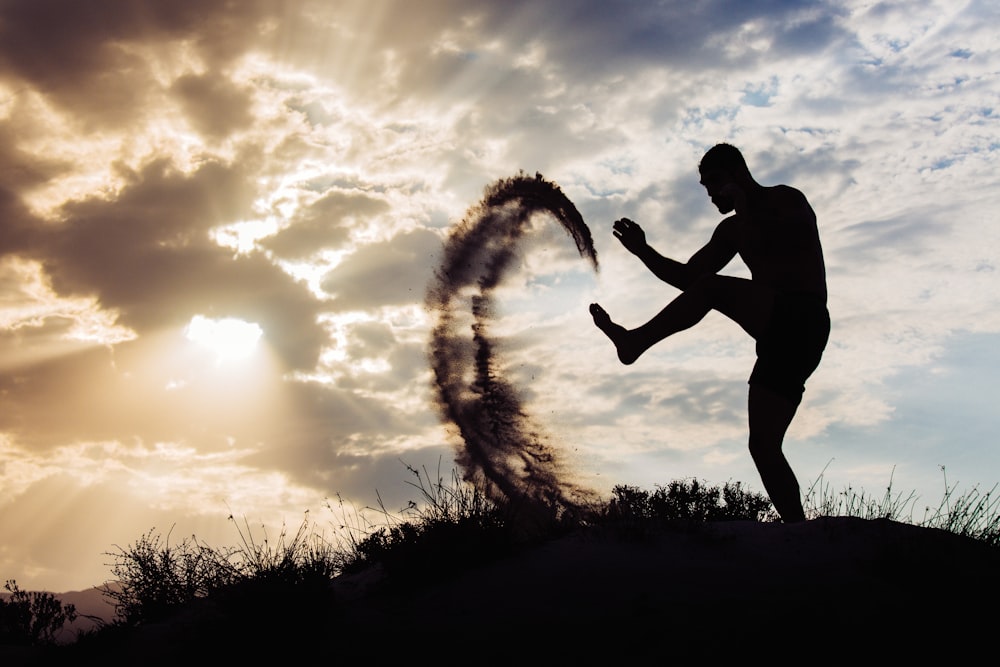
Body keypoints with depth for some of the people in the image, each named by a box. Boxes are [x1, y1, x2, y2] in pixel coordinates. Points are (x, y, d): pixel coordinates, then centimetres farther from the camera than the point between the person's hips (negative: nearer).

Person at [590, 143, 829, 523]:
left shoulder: (787, 200, 5)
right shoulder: (732, 230, 26)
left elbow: (765, 246, -15)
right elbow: (686, 277, 25)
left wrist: (743, 204, -5)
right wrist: (642, 251, 13)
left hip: (802, 322, -8)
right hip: (778, 338, 8)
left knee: (711, 287, -26)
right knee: (763, 446, -1)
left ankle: (635, 342, -22)